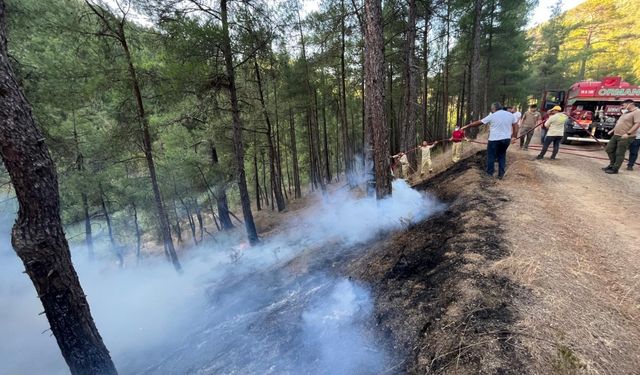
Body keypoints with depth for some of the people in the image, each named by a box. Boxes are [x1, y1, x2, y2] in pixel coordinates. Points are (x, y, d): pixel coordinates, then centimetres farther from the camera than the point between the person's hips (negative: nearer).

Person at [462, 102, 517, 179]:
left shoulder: (492, 116, -5)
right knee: (502, 156, 18)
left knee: (491, 157, 7)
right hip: (506, 139, 5)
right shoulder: (510, 115, 7)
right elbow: (515, 129, 9)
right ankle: (501, 174, 21)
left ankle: (489, 175, 14)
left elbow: (478, 122, -1)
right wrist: (513, 137, 19)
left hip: (494, 140, -5)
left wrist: (466, 126, 6)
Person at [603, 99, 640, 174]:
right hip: (616, 135, 9)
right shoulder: (626, 113, 17)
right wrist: (613, 130, 23)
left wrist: (628, 134, -25)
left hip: (625, 137, -9)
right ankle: (612, 165, 26)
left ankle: (615, 169, 2)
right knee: (609, 149, 13)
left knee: (619, 153, -4)